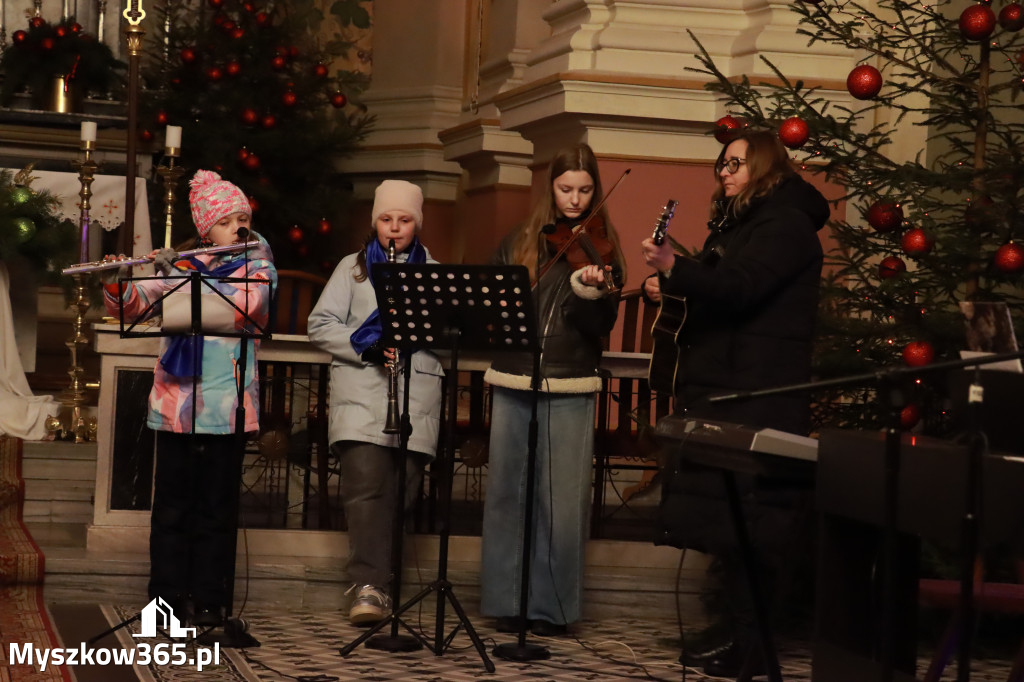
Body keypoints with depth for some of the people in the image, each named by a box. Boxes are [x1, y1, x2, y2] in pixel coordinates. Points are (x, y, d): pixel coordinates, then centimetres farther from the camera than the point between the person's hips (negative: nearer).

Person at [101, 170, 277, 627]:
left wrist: (176, 277, -18)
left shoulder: (259, 270, 4)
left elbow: (240, 307, -16)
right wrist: (115, 283, -12)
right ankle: (168, 595, 12)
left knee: (216, 504, 1)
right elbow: (134, 306, 10)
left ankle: (209, 600, 7)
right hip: (175, 400, 2)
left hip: (225, 404, -2)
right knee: (172, 501, 4)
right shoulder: (181, 266, 12)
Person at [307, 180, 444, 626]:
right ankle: (370, 586, -21)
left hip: (417, 395, 2)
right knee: (365, 484, -16)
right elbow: (319, 325, 6)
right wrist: (365, 345, -10)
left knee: (401, 489, -1)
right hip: (361, 392, -2)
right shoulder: (353, 267, 14)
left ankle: (373, 581, 9)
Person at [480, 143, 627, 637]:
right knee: (508, 493, 5)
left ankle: (552, 605, 7)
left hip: (570, 388, -3)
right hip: (513, 382, 3)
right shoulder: (518, 243, 11)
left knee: (562, 499, -2)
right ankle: (507, 600, 13)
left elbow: (602, 325, -6)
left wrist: (590, 291, -24)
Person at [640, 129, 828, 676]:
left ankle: (748, 641, -7)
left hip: (757, 395, -9)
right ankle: (733, 628, 11)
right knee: (723, 512, 7)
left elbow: (738, 288, -21)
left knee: (743, 516, -10)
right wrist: (669, 290, 6)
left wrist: (674, 268, -33)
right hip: (720, 387, 9)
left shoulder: (786, 224, -7)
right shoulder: (736, 224, 23)